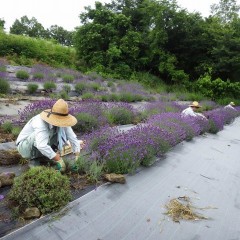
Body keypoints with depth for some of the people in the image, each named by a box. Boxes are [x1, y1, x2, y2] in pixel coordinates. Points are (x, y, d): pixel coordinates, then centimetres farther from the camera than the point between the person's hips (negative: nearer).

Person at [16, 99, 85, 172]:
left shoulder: (62, 122, -14)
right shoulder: (41, 122, -34)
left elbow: (73, 138, -12)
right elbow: (41, 146, -46)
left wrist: (78, 157, -19)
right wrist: (59, 159, -39)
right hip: (24, 147, -6)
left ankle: (44, 158, -10)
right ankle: (34, 160, -14)